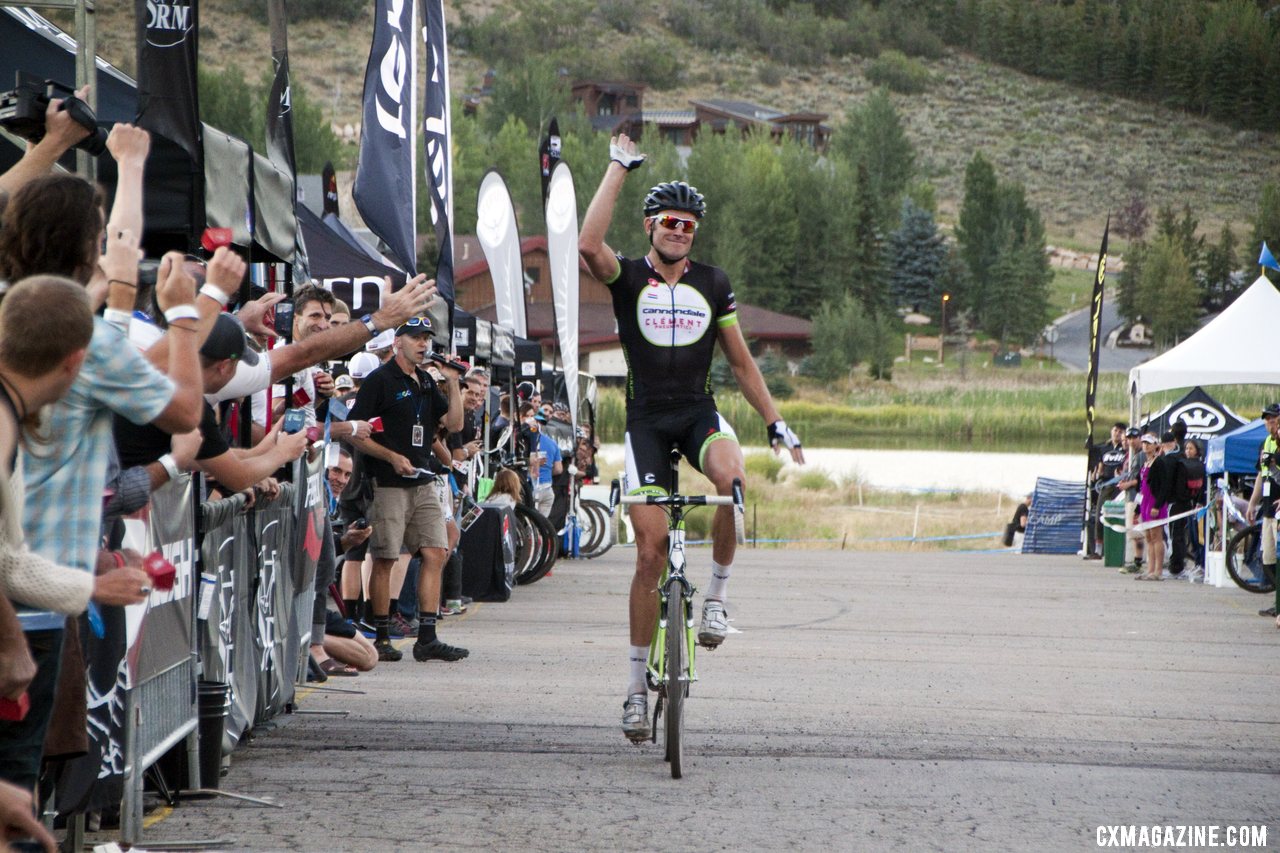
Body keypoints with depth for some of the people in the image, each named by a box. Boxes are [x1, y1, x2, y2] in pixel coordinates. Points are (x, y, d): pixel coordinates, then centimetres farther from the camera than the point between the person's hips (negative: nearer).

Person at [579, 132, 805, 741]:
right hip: (646, 420, -2)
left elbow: (740, 360, 16)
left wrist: (775, 423, 12)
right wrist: (618, 169, -16)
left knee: (732, 479, -34)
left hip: (699, 412, 2)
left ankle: (716, 595, -13)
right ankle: (637, 684, 3)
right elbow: (589, 245, -23)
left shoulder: (712, 284, 10)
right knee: (650, 549, -8)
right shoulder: (628, 278, 0)